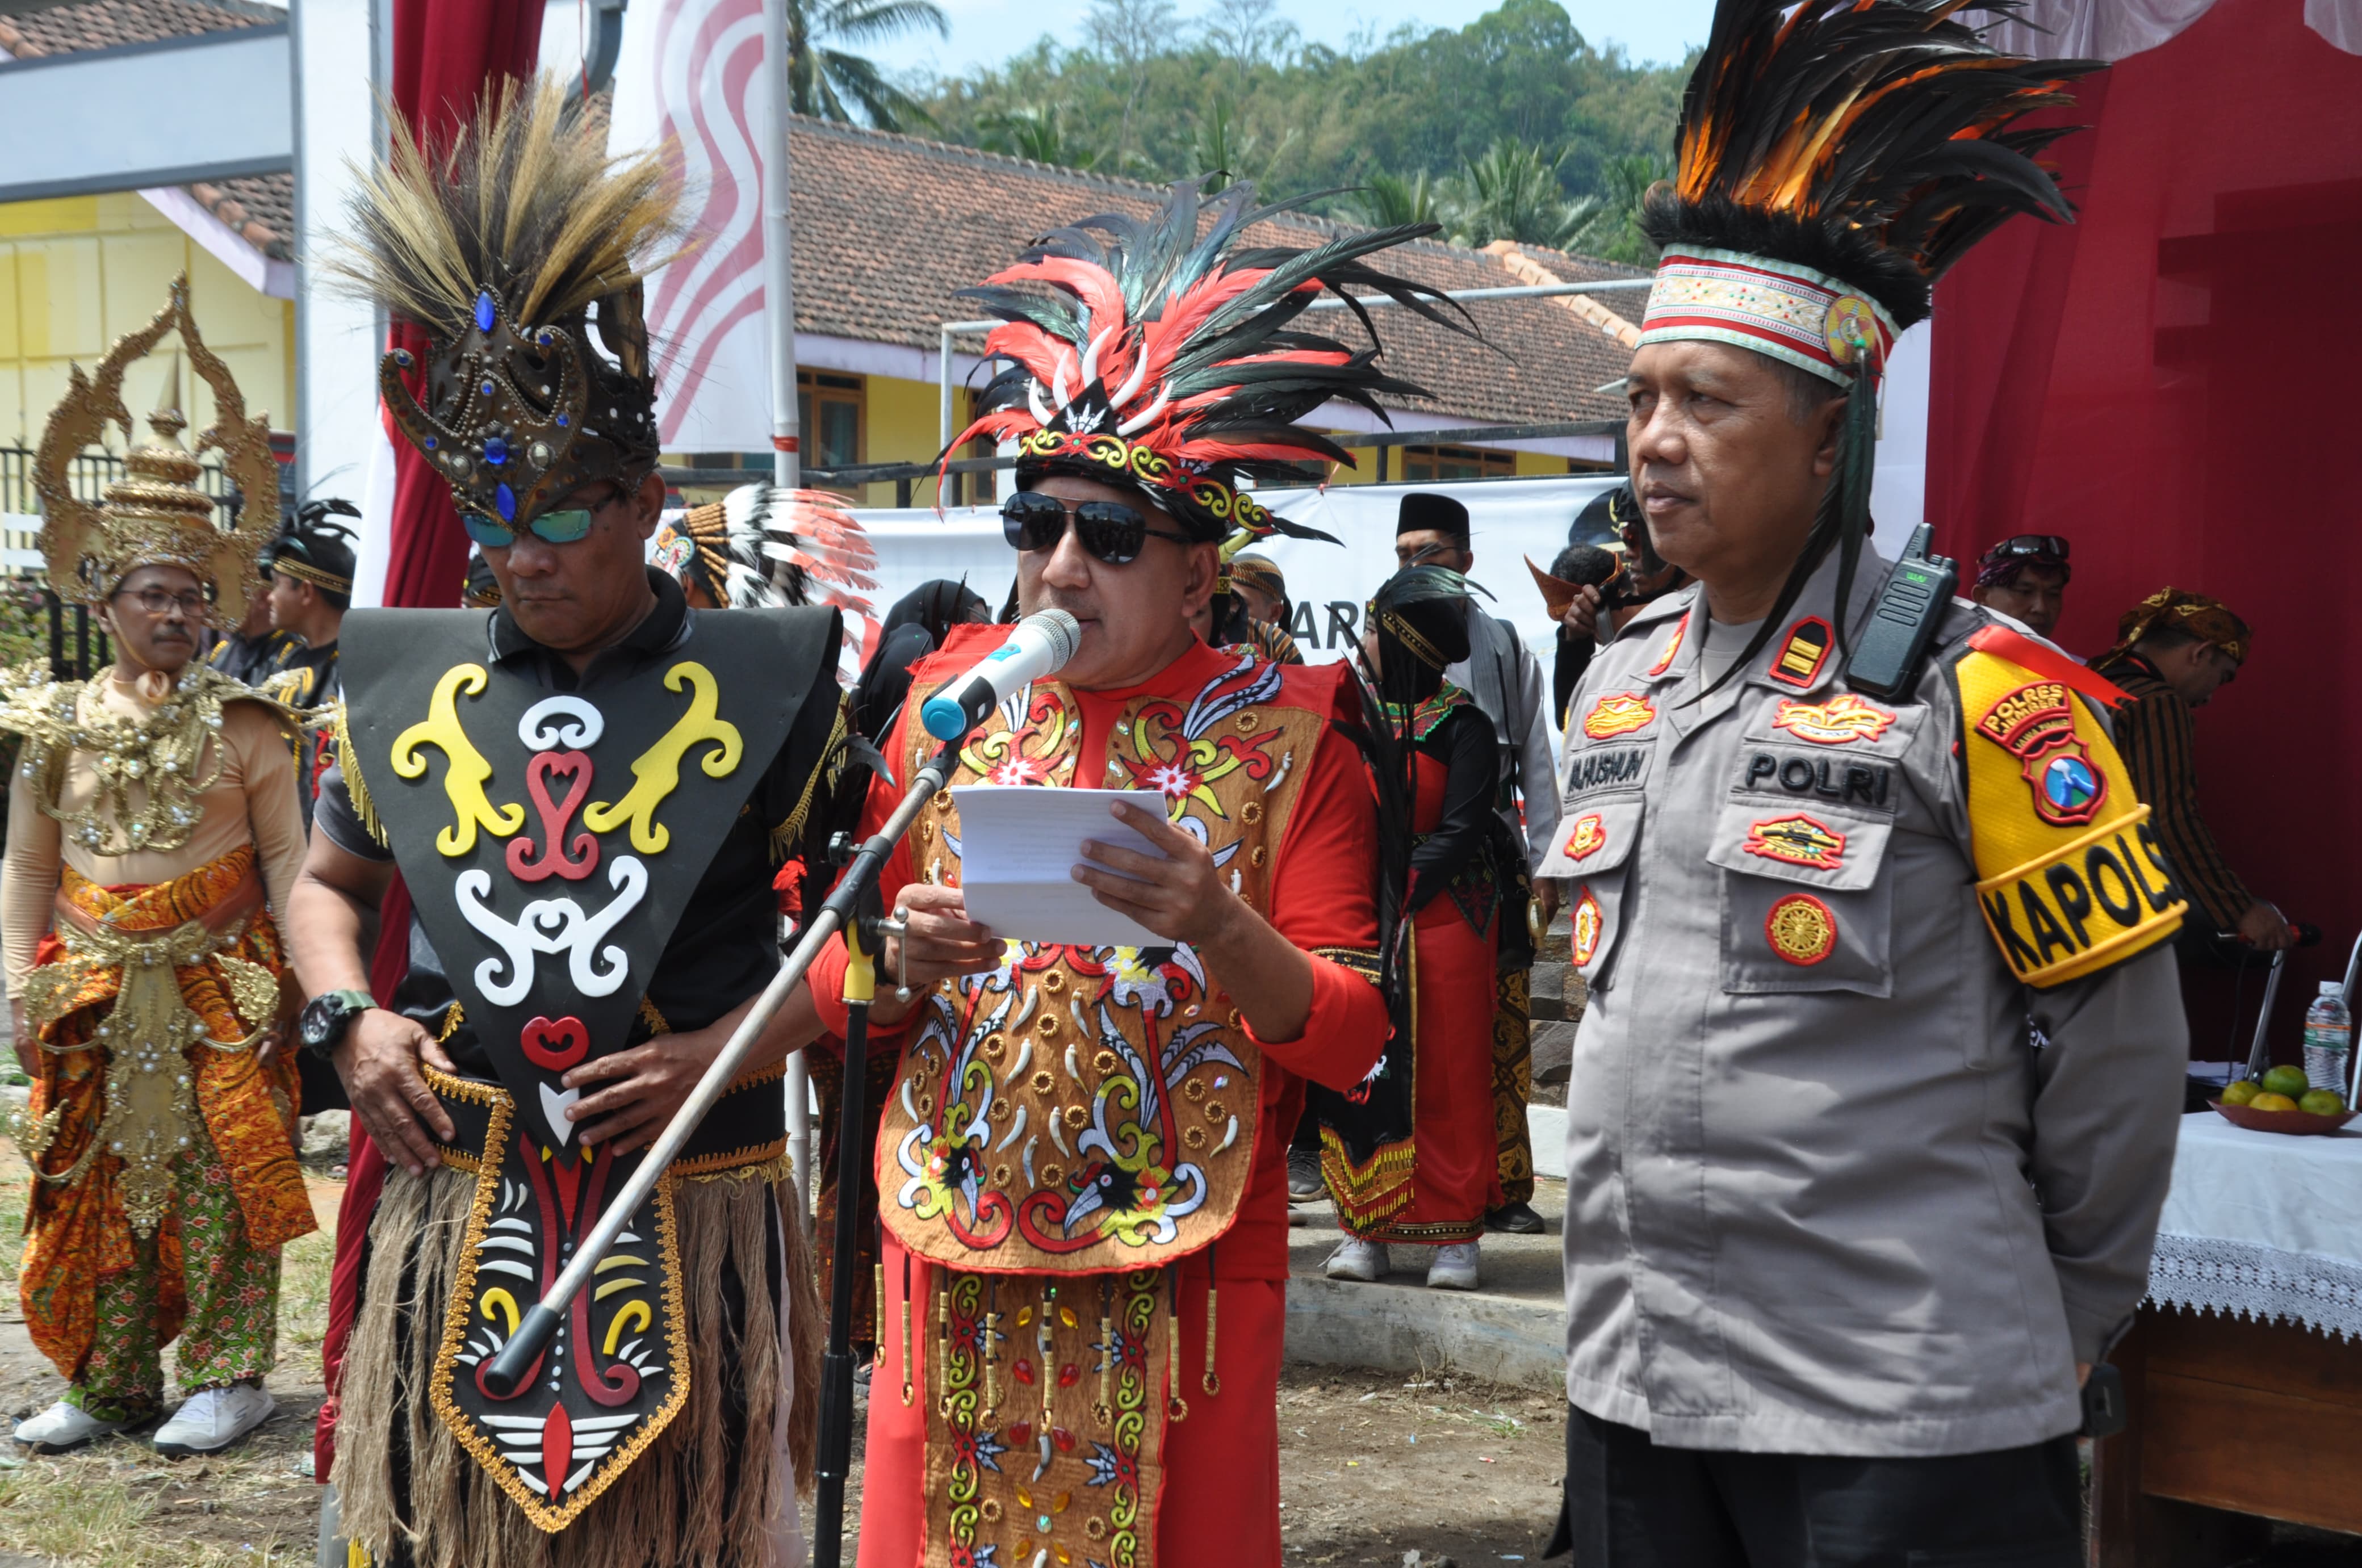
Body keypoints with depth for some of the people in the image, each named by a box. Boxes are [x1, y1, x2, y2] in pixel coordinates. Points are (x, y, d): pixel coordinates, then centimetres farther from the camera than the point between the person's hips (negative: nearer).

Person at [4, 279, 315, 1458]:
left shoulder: (243, 724, -2)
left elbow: (285, 858, 0)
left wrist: (303, 975, -6)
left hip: (220, 985, -3)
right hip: (96, 993, 3)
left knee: (219, 1178, -1)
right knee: (96, 1179, 7)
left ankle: (229, 1375, 11)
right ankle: (111, 1382, 18)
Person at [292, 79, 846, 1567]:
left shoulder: (764, 684, -2)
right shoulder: (410, 682, 8)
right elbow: (329, 883, 21)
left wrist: (722, 1051, -14)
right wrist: (349, 1016, 2)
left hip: (690, 1213, -2)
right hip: (455, 1218, 3)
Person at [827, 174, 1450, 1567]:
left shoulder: (1285, 733, -4)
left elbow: (1353, 1041, -7)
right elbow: (838, 988, 10)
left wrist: (1216, 928, -24)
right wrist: (901, 967, -12)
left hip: (1183, 1276, -3)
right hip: (955, 1263, 3)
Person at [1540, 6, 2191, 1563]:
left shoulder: (1978, 692, -10)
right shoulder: (1619, 685, 10)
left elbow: (2120, 1053, -4)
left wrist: (2051, 1324, 5)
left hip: (1907, 1427, -6)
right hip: (1629, 1387, 6)